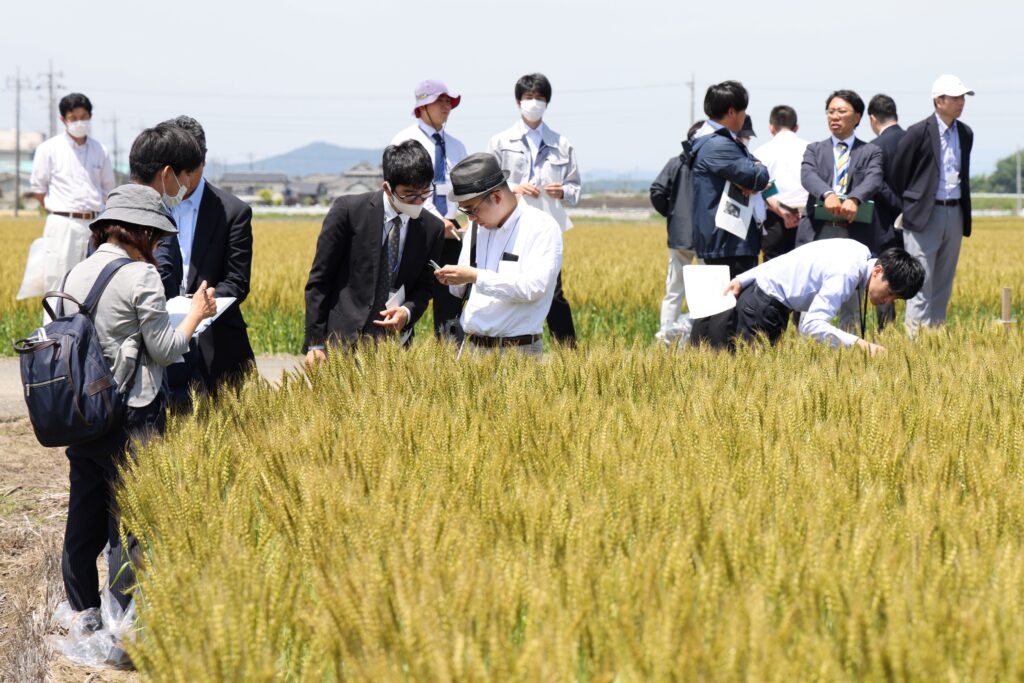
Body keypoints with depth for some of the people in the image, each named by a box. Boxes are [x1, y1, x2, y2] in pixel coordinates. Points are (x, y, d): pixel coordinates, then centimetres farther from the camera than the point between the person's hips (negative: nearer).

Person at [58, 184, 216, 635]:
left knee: (85, 513, 15)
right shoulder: (139, 276, -13)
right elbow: (164, 350, -9)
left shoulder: (76, 275, 8)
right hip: (130, 417, -7)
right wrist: (197, 313, 5)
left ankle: (83, 612, 24)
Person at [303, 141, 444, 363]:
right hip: (343, 341, -3)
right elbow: (319, 280, -3)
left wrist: (408, 312, -10)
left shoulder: (433, 229, 5)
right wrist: (315, 343, -6)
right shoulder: (348, 210, -5)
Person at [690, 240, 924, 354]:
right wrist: (858, 342, -43)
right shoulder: (846, 274, -28)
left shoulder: (859, 253, 1)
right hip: (764, 305, -10)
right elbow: (812, 325, -35)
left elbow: (795, 262, 5)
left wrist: (744, 279, 6)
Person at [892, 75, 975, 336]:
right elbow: (897, 174, -2)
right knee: (921, 280, -8)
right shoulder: (919, 132, -8)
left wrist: (964, 211, 17)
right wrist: (908, 206, 5)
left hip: (955, 213, 6)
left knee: (944, 282, 9)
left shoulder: (966, 133, 11)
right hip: (925, 214, -6)